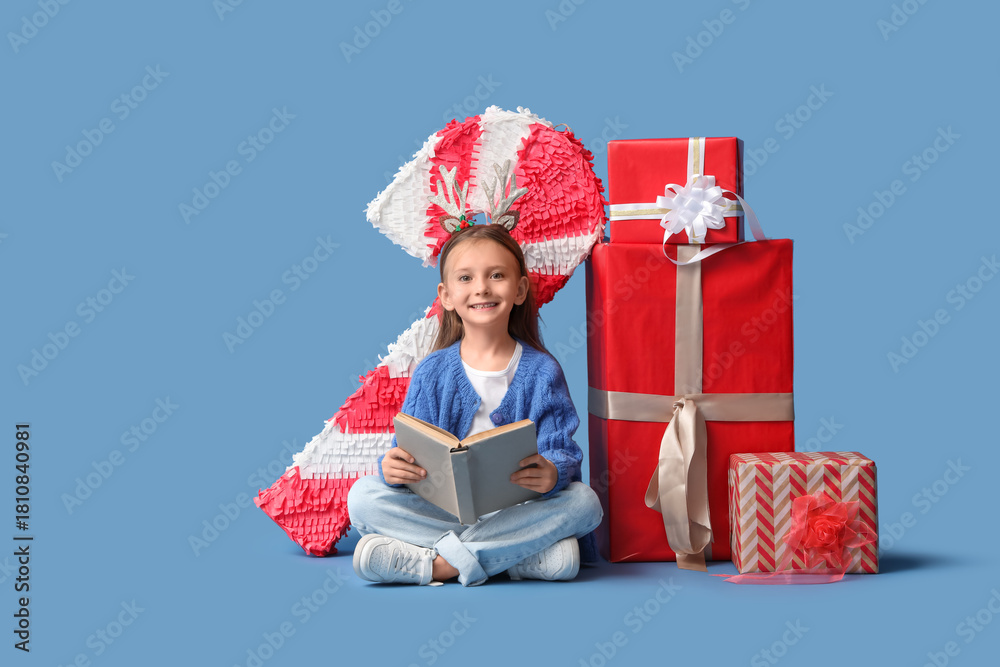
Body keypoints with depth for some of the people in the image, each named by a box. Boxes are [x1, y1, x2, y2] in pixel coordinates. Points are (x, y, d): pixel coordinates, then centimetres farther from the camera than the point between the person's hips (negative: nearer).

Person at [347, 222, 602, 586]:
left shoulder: (542, 371, 2)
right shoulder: (432, 372, 4)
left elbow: (559, 450, -5)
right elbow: (413, 450, -2)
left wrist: (553, 473, -31)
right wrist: (393, 467, -27)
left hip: (516, 511, 0)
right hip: (441, 508, 1)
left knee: (584, 501, -28)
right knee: (363, 495, -23)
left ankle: (443, 563, -27)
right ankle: (525, 553, -27)